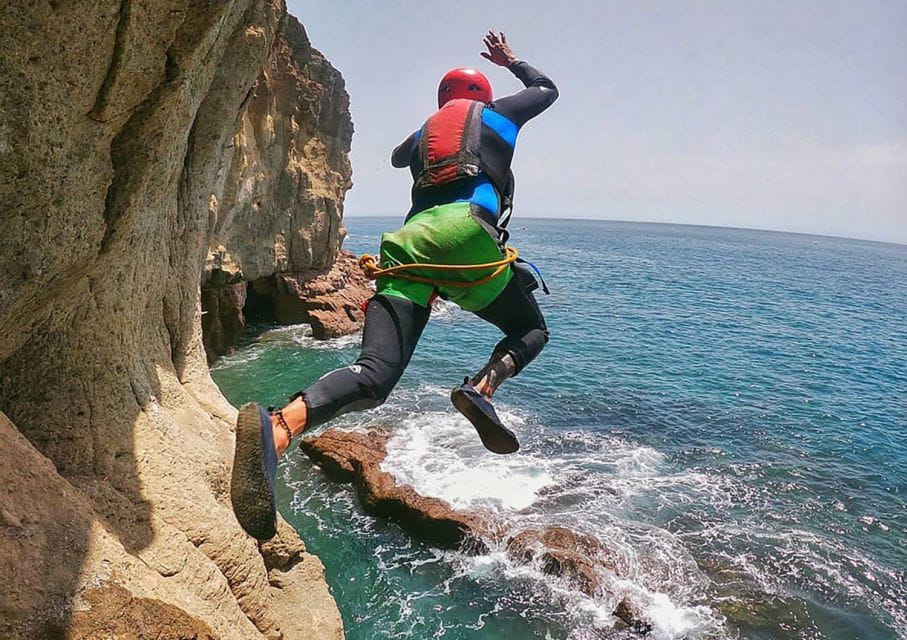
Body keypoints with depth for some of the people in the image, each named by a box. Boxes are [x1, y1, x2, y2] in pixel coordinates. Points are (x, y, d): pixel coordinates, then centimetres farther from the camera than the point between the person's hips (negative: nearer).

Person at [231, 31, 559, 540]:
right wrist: (512, 61, 65)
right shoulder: (497, 113, 27)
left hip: (409, 241, 4)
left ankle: (275, 429, -40)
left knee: (375, 374, -11)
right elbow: (547, 90, 47)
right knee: (532, 331, 19)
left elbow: (398, 157, 60)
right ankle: (481, 389, -14)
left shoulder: (426, 131, 36)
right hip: (465, 232, -3)